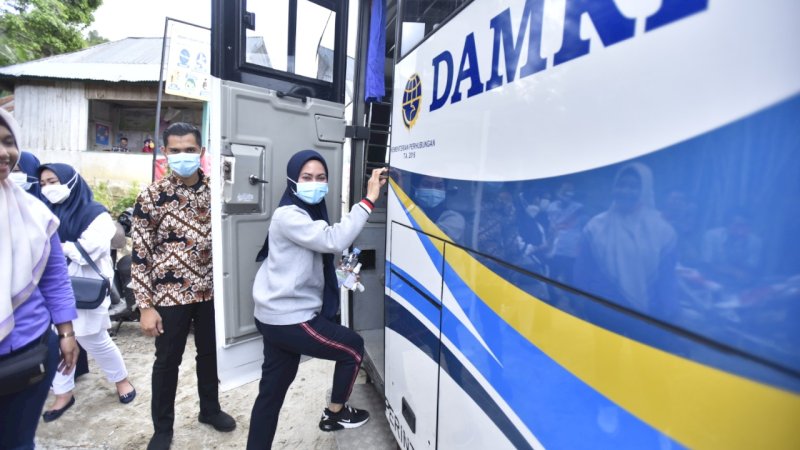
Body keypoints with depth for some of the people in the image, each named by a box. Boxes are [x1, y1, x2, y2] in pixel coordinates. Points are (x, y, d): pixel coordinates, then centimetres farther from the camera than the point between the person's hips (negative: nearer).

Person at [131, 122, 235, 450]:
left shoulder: (215, 191, 0)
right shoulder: (151, 196, -9)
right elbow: (140, 255, -8)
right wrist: (145, 306, -11)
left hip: (211, 291, 3)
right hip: (171, 294, -3)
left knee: (210, 354, 18)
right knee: (167, 361, 13)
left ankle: (210, 409, 41)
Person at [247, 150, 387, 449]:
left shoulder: (310, 214, 14)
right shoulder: (288, 216, -18)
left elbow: (325, 247, 22)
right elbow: (333, 240, -31)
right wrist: (369, 199, -29)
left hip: (280, 316, 9)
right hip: (288, 319, -9)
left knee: (272, 391, 16)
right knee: (353, 347, 7)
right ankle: (335, 414, 25)